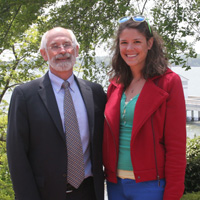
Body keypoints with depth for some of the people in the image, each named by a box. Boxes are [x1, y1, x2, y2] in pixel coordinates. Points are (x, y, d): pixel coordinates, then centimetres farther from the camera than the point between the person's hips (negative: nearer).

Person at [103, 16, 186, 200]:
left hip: (150, 184, -5)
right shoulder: (116, 85, 8)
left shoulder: (168, 82, -8)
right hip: (115, 182, 5)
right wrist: (107, 173, 6)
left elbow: (176, 145, -11)